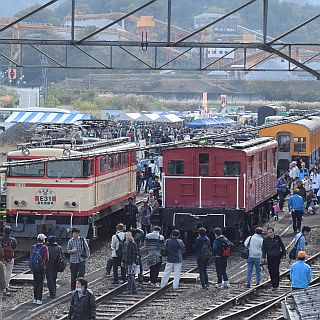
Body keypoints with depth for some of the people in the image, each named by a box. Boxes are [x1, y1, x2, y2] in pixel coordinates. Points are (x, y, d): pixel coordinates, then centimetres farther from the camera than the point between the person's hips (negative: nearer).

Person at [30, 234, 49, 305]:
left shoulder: (33, 247, 2)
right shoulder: (44, 248, -10)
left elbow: (31, 257, 4)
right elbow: (46, 258, -10)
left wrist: (31, 267, 10)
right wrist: (44, 264, 8)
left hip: (34, 267, 4)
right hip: (41, 268, -4)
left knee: (35, 283, 14)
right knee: (40, 283, 0)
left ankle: (35, 299, 18)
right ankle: (39, 299, -3)